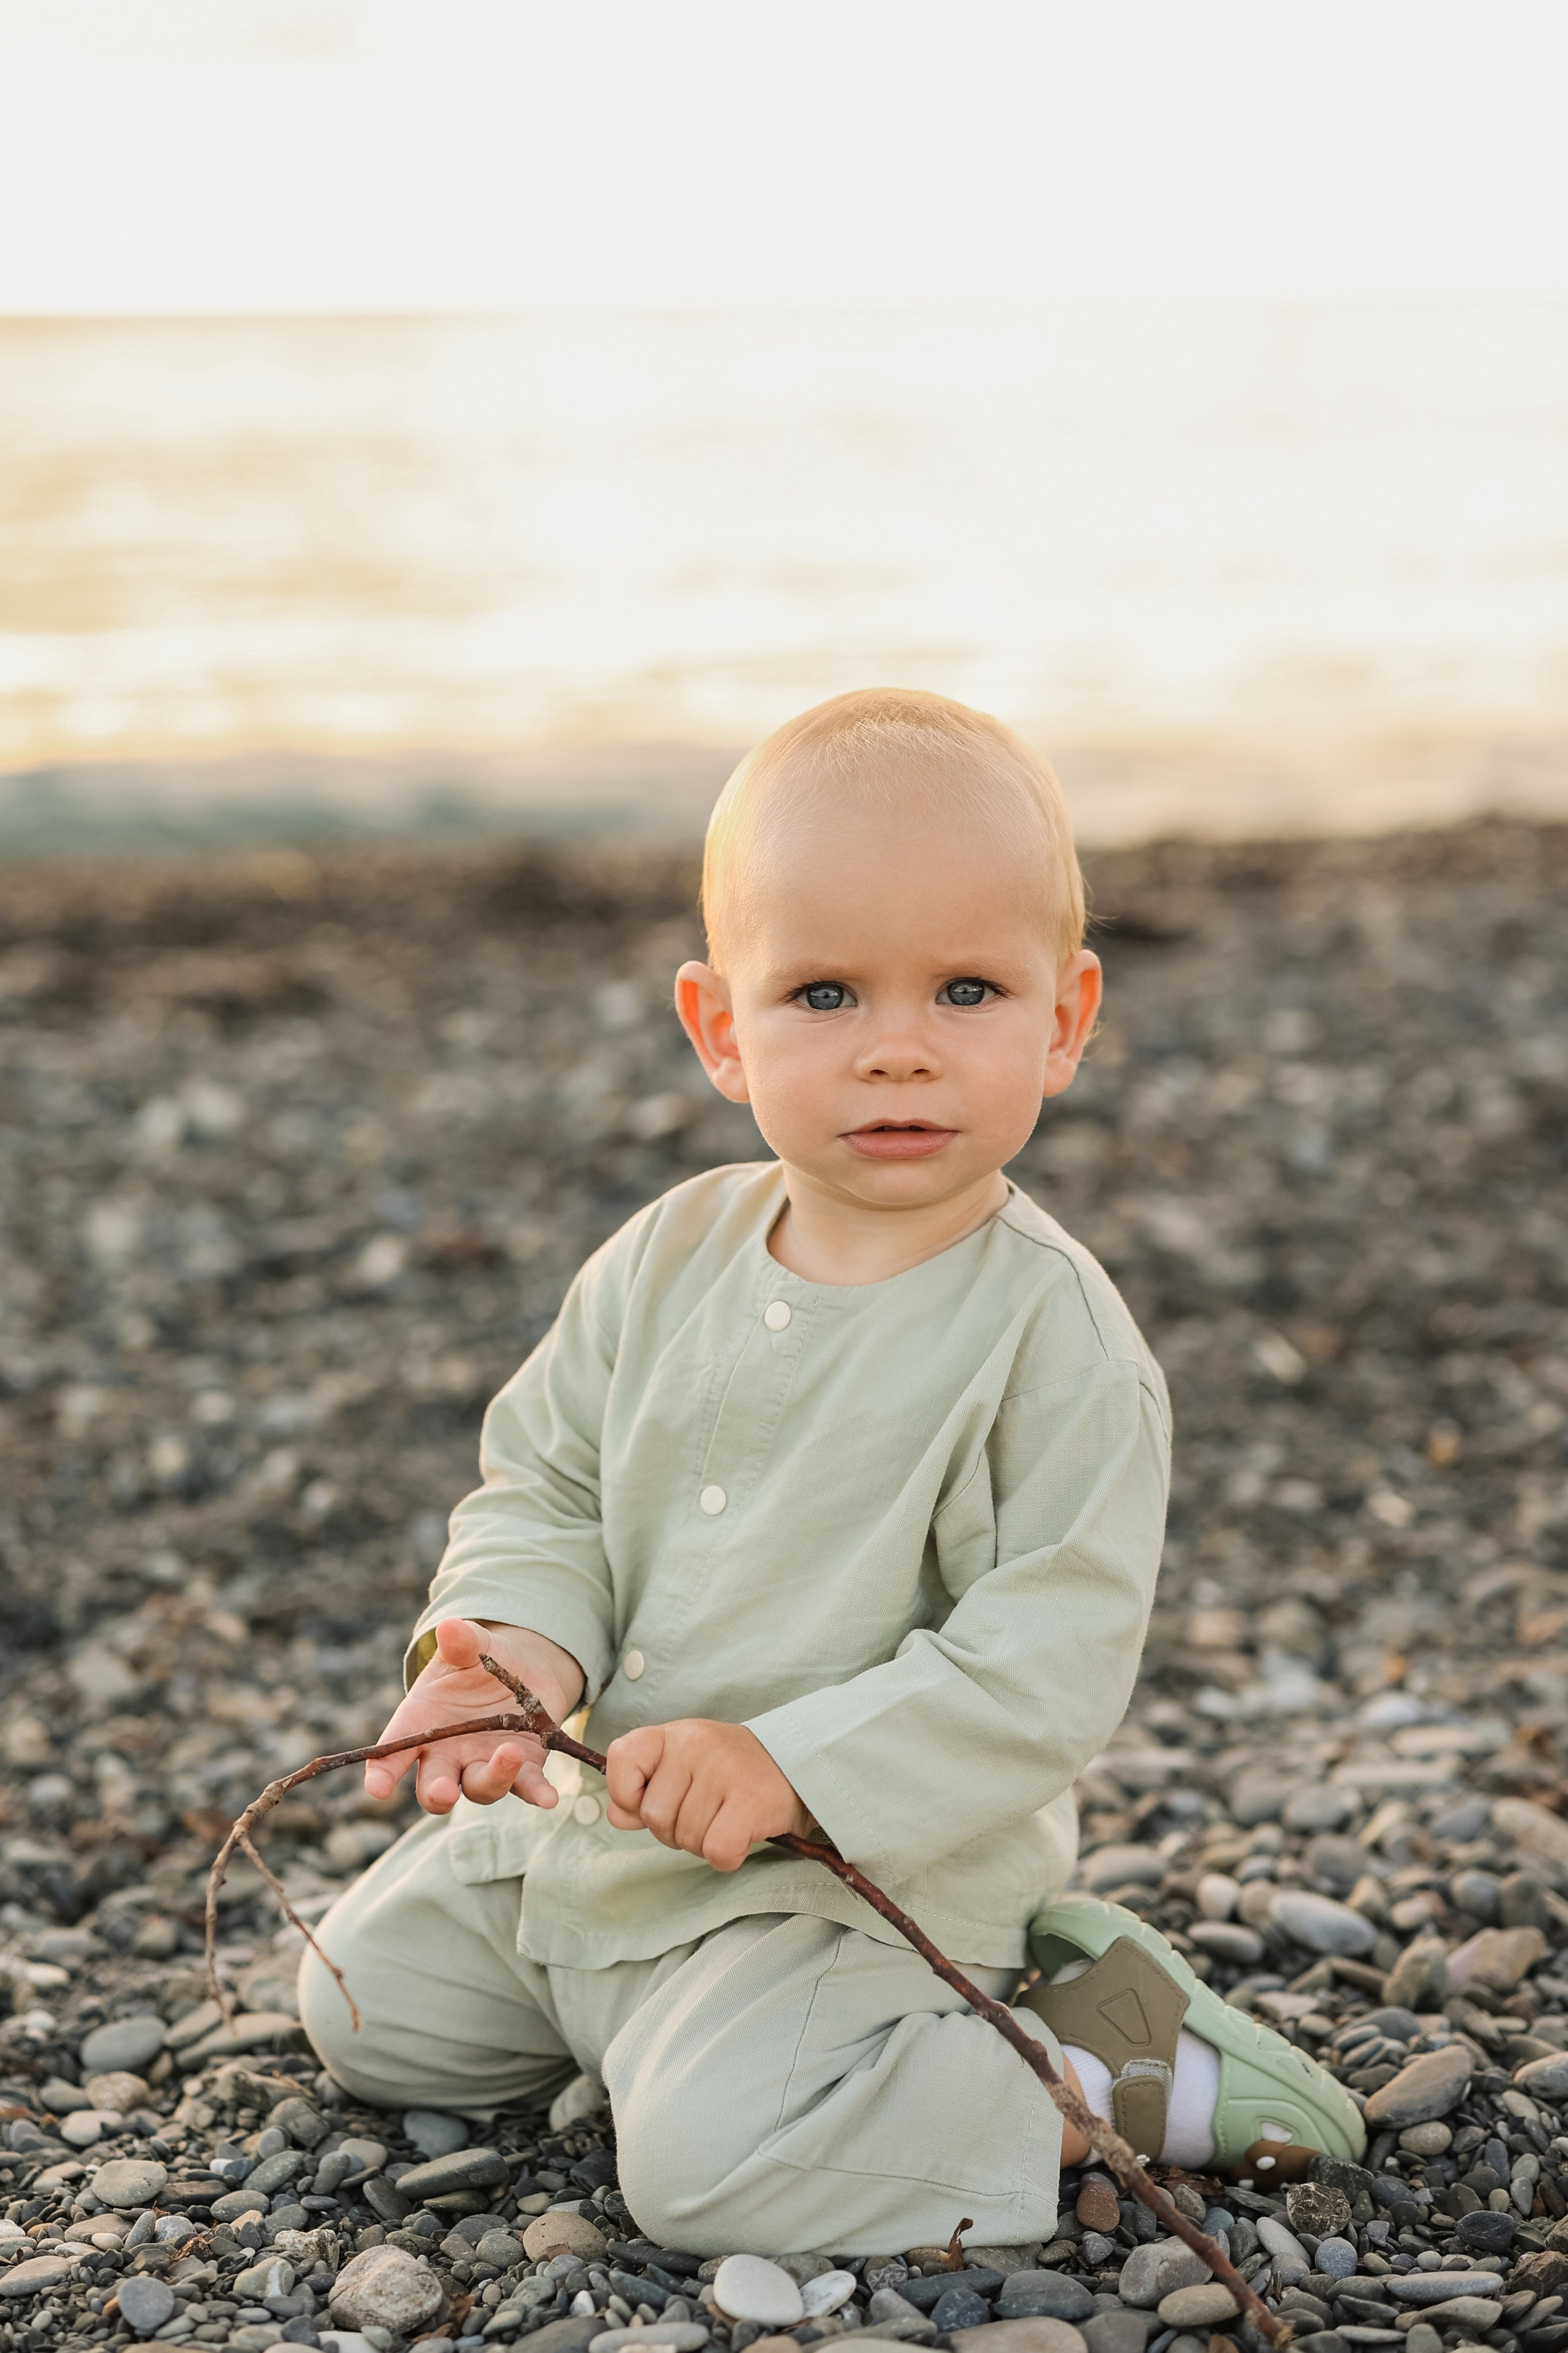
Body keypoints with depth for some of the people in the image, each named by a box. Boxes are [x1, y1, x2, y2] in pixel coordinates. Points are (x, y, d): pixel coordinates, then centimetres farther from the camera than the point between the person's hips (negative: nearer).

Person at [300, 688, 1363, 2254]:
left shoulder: (1056, 1339, -20)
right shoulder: (666, 1263, -3)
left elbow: (1049, 1657, -23)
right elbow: (546, 1480, 6)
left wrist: (792, 1762, -31)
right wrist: (514, 1639, -16)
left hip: (867, 1868, -7)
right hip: (596, 1818, 7)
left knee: (716, 2158, -27)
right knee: (368, 2004, 14)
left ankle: (1104, 2079, -5)